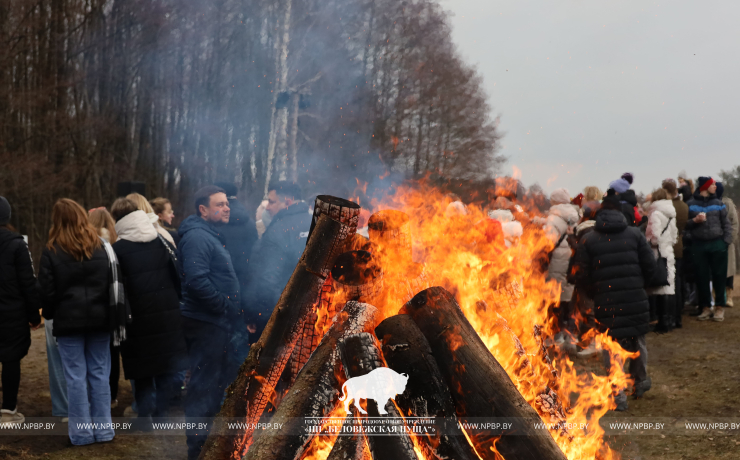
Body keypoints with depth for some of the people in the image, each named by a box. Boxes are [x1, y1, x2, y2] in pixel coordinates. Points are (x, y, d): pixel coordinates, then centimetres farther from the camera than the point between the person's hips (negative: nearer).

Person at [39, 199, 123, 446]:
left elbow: (48, 291, -5)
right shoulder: (101, 247, 4)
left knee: (76, 376, 2)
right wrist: (115, 318, 12)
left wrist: (49, 315, 12)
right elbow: (115, 284, 6)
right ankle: (103, 429, 11)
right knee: (99, 373, 8)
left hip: (69, 321, -3)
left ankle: (81, 432, 6)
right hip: (100, 319, 3)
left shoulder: (52, 251, -5)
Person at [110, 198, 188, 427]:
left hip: (138, 316, -3)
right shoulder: (162, 241, 4)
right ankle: (163, 411, 15)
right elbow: (178, 273, 8)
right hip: (168, 313, 3)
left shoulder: (117, 249, -8)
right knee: (166, 366, 11)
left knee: (143, 369, 8)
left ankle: (146, 414, 9)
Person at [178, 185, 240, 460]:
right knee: (204, 384, -3)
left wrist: (228, 309, 12)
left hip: (217, 323, 11)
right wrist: (223, 306, -19)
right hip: (206, 322, -11)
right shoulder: (198, 237, -16)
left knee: (222, 380, 18)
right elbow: (197, 280, -28)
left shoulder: (212, 235, 18)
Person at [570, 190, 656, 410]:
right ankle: (641, 381, 37)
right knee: (637, 340, 21)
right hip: (636, 299, 1)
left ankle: (619, 396, 5)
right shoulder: (634, 234, 3)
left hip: (606, 302, -1)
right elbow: (650, 267, 1)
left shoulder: (588, 240, 0)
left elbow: (580, 276, -2)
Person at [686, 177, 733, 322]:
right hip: (699, 245, 0)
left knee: (719, 277, 2)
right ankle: (706, 307, 13)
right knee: (702, 277, 4)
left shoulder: (718, 204, 7)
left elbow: (726, 224, 5)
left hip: (717, 244, 0)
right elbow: (684, 224, 3)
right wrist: (695, 220, -14)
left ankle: (719, 307, 11)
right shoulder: (691, 205, 5)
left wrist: (727, 241, -4)